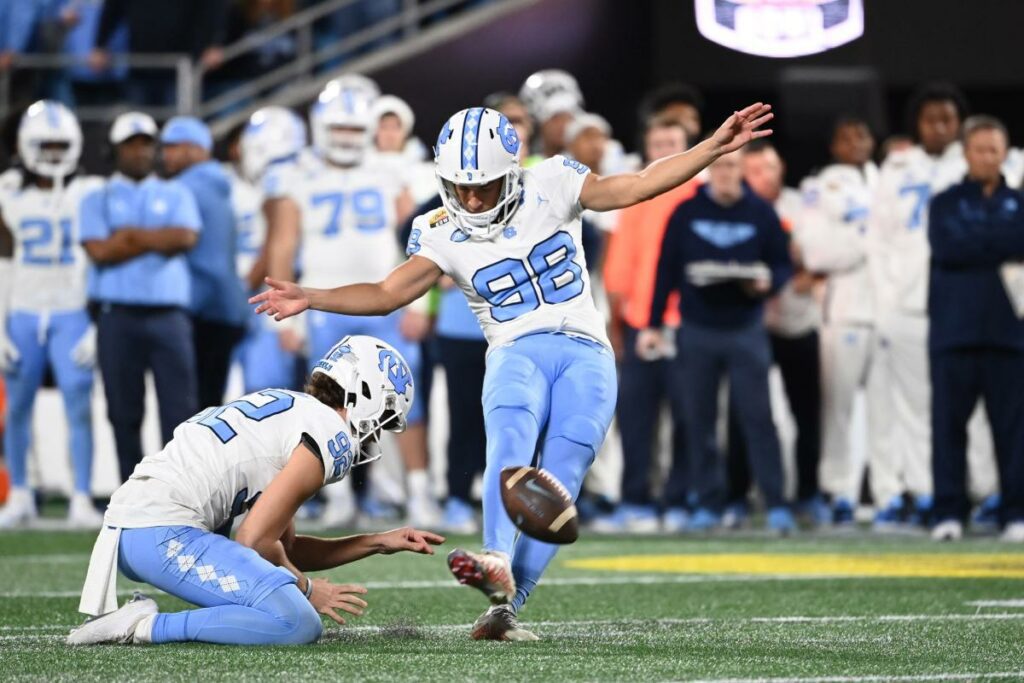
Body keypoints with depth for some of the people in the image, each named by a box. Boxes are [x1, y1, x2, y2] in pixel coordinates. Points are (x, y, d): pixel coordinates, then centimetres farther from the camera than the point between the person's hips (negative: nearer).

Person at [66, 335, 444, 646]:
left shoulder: (285, 408, 26)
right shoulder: (332, 436, -3)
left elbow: (283, 547, 28)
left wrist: (380, 543, 30)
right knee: (300, 625, -17)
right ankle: (146, 626, -18)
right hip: (164, 534, -10)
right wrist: (307, 589, 9)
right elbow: (257, 540, -8)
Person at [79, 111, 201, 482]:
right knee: (124, 409, 2)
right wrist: (160, 241, -3)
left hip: (169, 312, 0)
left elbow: (187, 237, -5)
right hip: (117, 313, 0)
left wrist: (132, 236, -5)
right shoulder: (98, 199, 10)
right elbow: (99, 251, -7)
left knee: (180, 403, -8)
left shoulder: (176, 194, 15)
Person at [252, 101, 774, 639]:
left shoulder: (551, 185, 5)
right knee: (511, 439, -33)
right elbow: (387, 294, 0)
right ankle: (497, 563, -55)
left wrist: (716, 146, 0)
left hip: (585, 352, 1)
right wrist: (311, 299, -14)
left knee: (559, 481, -18)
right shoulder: (442, 234, 5)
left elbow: (638, 187, 6)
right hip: (517, 352, -1)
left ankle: (505, 606, -23)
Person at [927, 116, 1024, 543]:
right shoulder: (945, 204, 10)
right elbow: (947, 249, -7)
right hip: (955, 330, 0)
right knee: (949, 423, -1)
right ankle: (949, 513, 3)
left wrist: (978, 244, -8)